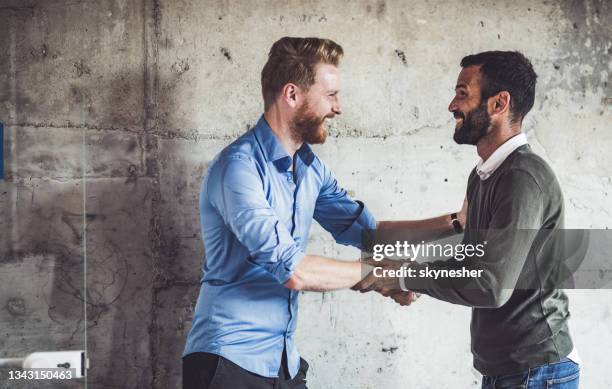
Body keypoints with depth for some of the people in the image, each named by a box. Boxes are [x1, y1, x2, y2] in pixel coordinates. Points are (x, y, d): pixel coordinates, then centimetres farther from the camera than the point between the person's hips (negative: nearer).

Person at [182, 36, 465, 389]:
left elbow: (367, 230, 11)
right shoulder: (240, 165, -19)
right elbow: (292, 270, -25)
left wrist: (454, 222, 3)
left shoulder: (311, 167, 7)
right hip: (230, 360, -7)